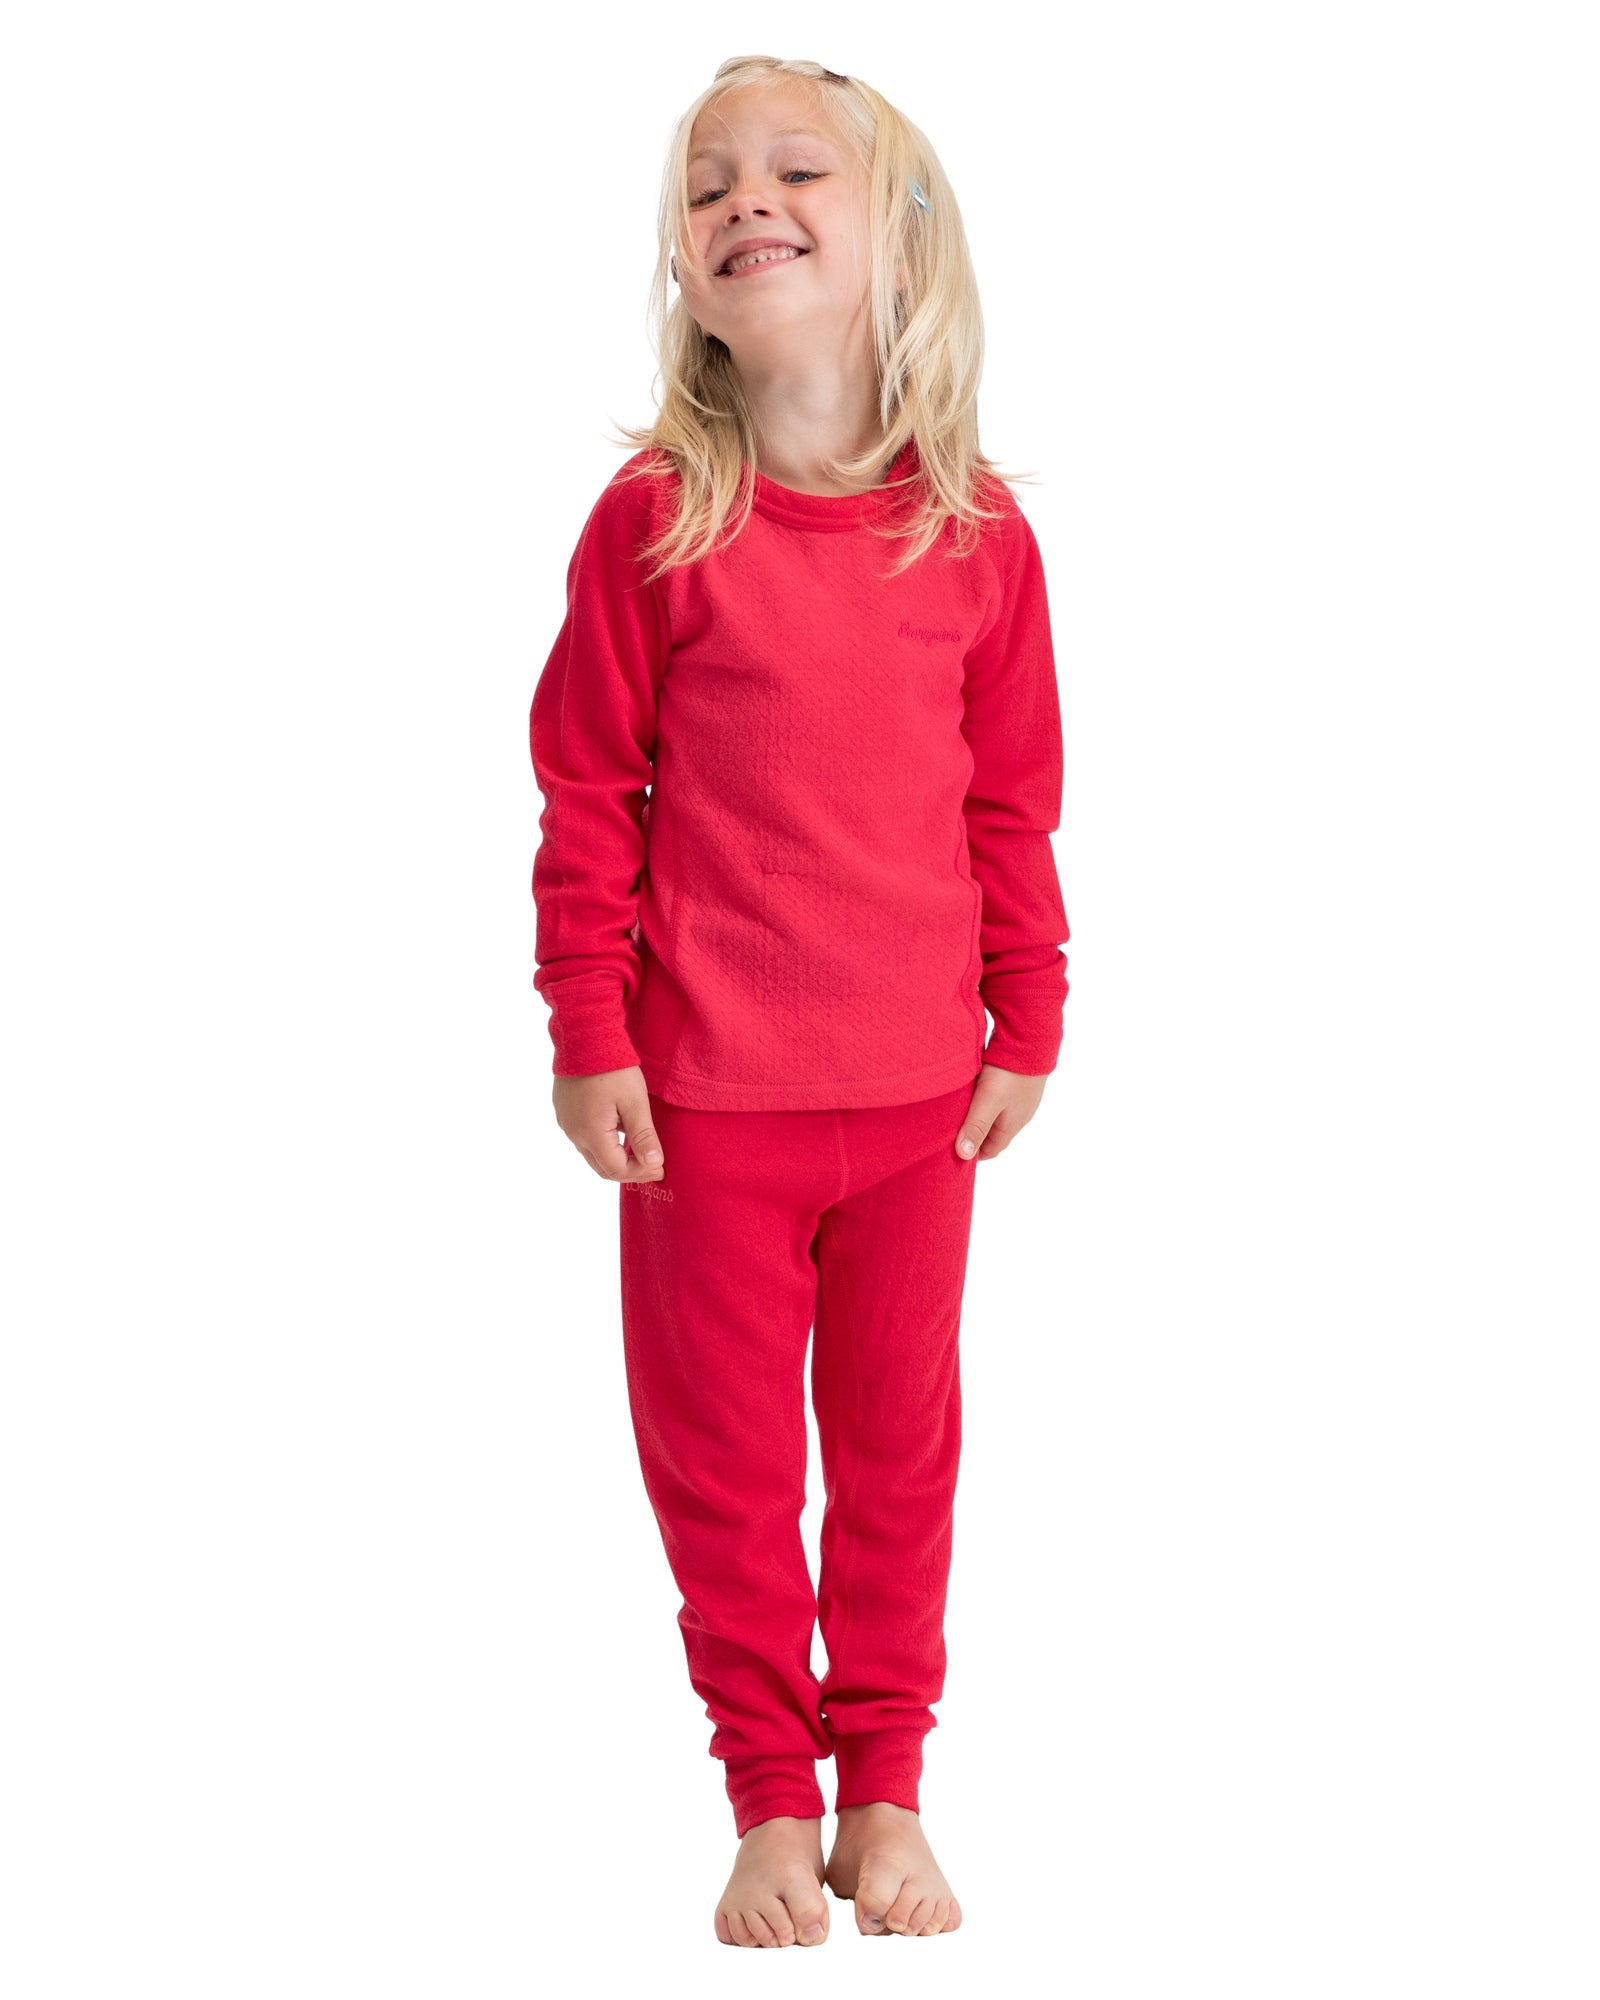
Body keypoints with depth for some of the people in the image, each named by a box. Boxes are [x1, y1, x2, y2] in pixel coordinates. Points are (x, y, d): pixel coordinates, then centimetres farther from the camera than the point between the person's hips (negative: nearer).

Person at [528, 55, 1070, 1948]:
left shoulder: (980, 534, -2)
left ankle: (886, 1790, 29)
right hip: (706, 1099, -2)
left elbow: (1016, 803, 5)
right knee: (726, 1460, 9)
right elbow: (585, 797, -5)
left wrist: (1027, 1028, 5)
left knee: (899, 1450, 13)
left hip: (916, 1091, 2)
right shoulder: (653, 521, -9)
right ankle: (770, 1801, 25)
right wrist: (590, 1039, -7)